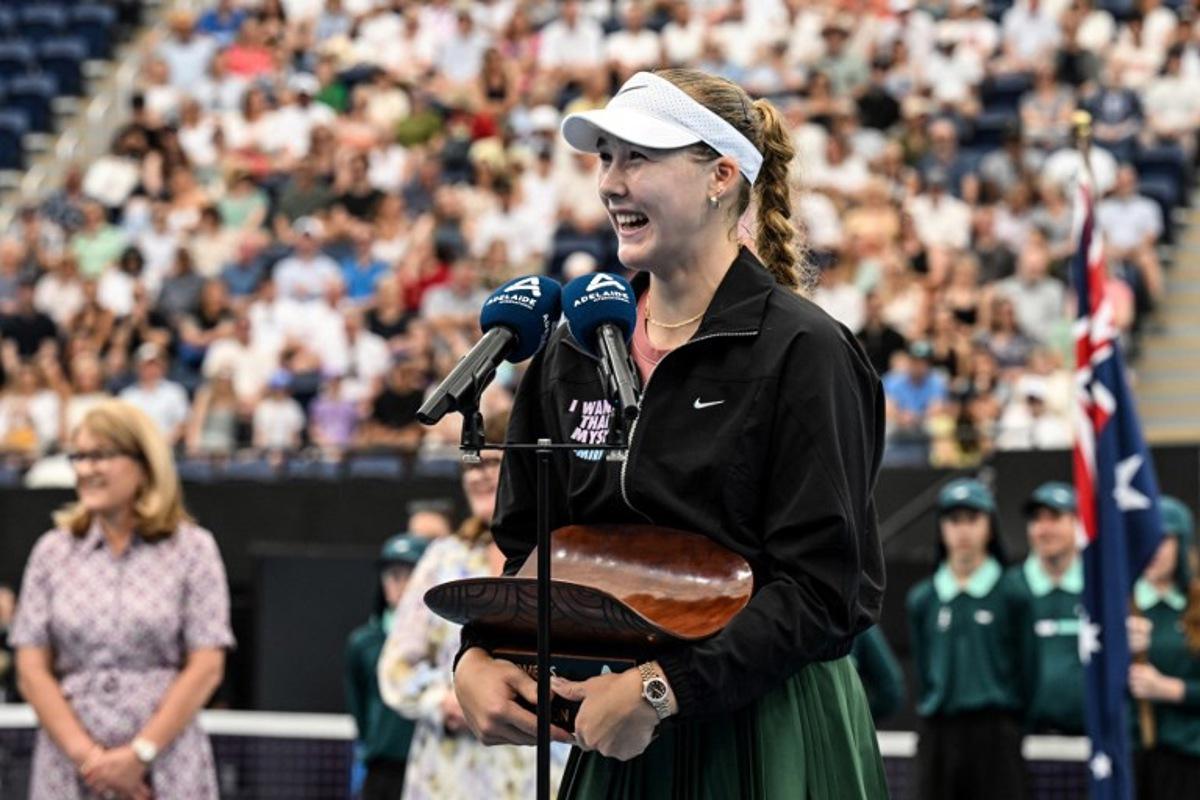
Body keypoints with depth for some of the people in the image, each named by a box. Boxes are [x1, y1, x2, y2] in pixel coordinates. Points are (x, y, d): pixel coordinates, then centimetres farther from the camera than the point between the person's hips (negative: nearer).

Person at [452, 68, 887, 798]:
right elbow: (528, 549, 14)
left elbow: (822, 588, -16)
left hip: (773, 736, -5)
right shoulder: (576, 350, 9)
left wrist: (661, 689, -21)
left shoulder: (801, 350, -10)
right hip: (620, 738, 5)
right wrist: (477, 657, -5)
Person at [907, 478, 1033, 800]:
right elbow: (924, 673, 14)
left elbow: (1024, 671, 4)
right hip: (938, 734, 3)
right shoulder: (922, 599, 9)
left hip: (996, 737, -3)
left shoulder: (1012, 595, 1)